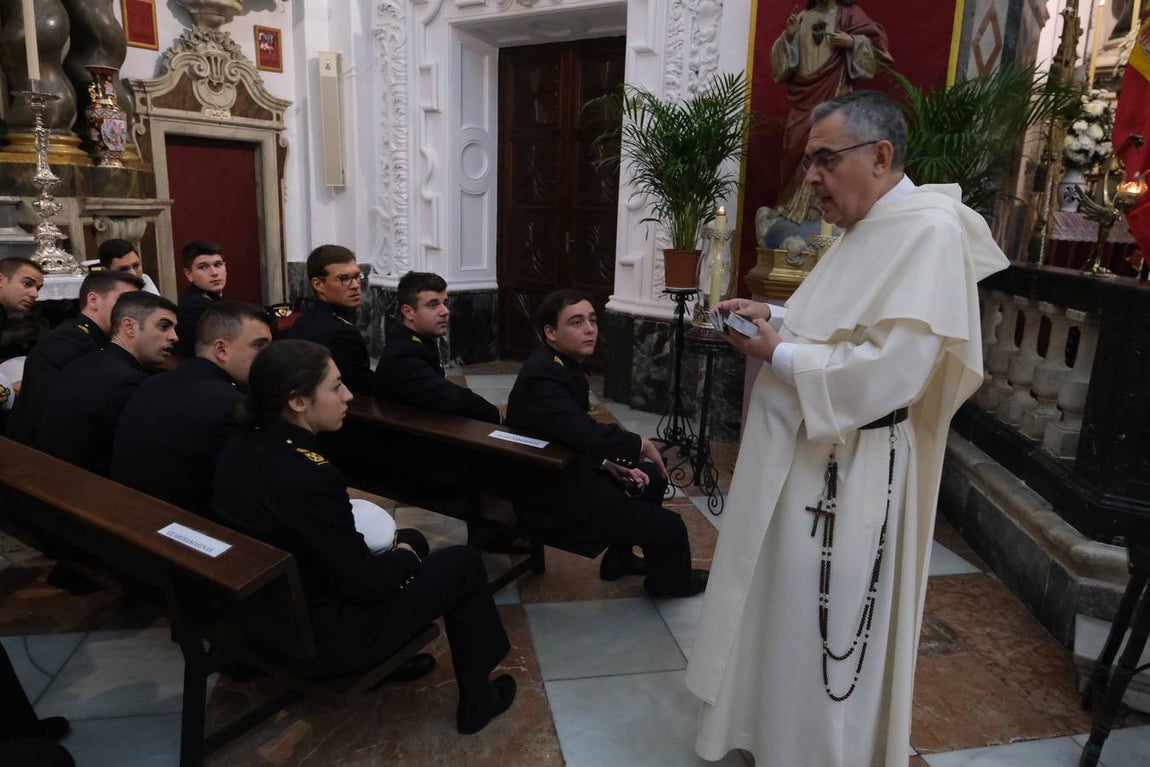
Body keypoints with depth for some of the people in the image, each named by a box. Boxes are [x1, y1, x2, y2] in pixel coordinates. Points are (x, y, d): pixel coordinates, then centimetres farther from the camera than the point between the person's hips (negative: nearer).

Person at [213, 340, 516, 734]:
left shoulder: (239, 447, -6)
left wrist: (345, 503, 3)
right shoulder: (307, 476, -33)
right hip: (318, 638, -8)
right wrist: (405, 556, -3)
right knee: (463, 562, 3)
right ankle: (477, 698, 20)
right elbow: (363, 582, -21)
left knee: (411, 538, 22)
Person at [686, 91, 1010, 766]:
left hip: (843, 473, -10)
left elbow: (888, 370, -28)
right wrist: (774, 317, 4)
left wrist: (778, 354, -18)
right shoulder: (868, 230, 12)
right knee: (784, 610, 22)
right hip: (802, 456, 10)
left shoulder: (930, 230, -19)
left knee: (821, 630, 6)